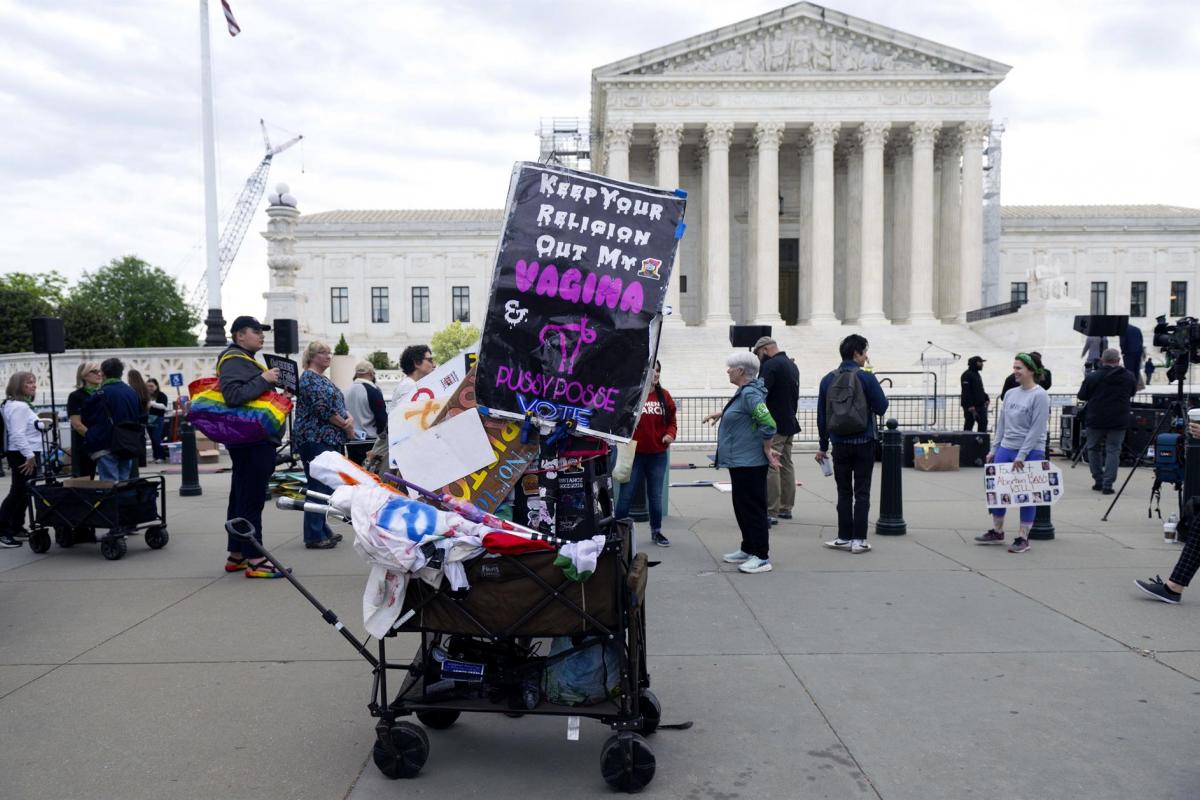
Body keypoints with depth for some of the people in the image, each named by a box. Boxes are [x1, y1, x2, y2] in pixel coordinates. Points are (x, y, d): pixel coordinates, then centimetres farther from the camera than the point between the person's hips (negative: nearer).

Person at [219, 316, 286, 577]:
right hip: (253, 441, -11)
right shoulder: (234, 361, -12)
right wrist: (264, 380, -23)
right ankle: (254, 560, -7)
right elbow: (233, 395, -27)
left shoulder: (244, 359, 22)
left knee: (241, 498, 15)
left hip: (250, 441, 11)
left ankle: (236, 556, 24)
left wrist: (274, 386, 14)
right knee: (251, 500, -9)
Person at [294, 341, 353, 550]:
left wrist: (350, 419, -5)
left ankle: (323, 530, 19)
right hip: (315, 438, -10)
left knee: (326, 486, 12)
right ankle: (314, 536, -4)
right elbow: (323, 409, -18)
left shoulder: (323, 380, 20)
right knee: (319, 487, -8)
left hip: (329, 439, 10)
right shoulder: (309, 378, -9)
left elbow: (340, 405, 16)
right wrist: (345, 425, -10)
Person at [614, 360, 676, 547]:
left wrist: (670, 434, -8)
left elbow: (671, 421, 11)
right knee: (626, 495, 2)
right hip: (634, 454, -4)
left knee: (656, 496, 14)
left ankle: (656, 532, 27)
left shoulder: (664, 396, 5)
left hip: (658, 455, 4)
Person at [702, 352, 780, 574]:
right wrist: (719, 413, 31)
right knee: (742, 506, 18)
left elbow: (768, 424, -29)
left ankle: (762, 557, 3)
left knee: (753, 507, -4)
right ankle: (748, 549, 29)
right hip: (740, 461, 11)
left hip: (750, 463, -11)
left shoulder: (750, 393, -20)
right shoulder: (743, 392, 11)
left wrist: (767, 450, -18)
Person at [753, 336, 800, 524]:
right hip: (790, 423, 10)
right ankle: (786, 508, 23)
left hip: (774, 426, -10)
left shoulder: (770, 366, -14)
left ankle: (771, 512, -11)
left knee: (770, 467, -9)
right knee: (786, 465, 16)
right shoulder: (792, 365, 17)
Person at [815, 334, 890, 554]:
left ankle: (844, 538, 12)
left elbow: (822, 416, 6)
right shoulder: (866, 378, -9)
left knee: (844, 492, 10)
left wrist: (822, 446, 12)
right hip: (863, 443, -3)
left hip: (840, 444, 3)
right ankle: (858, 540, 4)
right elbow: (881, 407, -7)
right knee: (862, 493, 4)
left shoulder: (827, 380, 3)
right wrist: (877, 390, 12)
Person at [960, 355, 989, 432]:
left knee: (983, 423, 6)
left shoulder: (977, 374, 19)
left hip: (980, 405, 9)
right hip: (970, 406, -9)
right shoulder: (967, 375, -12)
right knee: (969, 424, -4)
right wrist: (970, 406, -24)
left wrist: (986, 398, 9)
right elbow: (966, 392, -19)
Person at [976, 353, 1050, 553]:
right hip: (1005, 449, 6)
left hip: (1030, 452, -6)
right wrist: (994, 450, 11)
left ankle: (1024, 538, 12)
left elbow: (1036, 429, -14)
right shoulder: (1010, 394, 10)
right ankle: (997, 532, 23)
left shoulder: (1040, 396, -9)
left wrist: (1021, 456, -17)